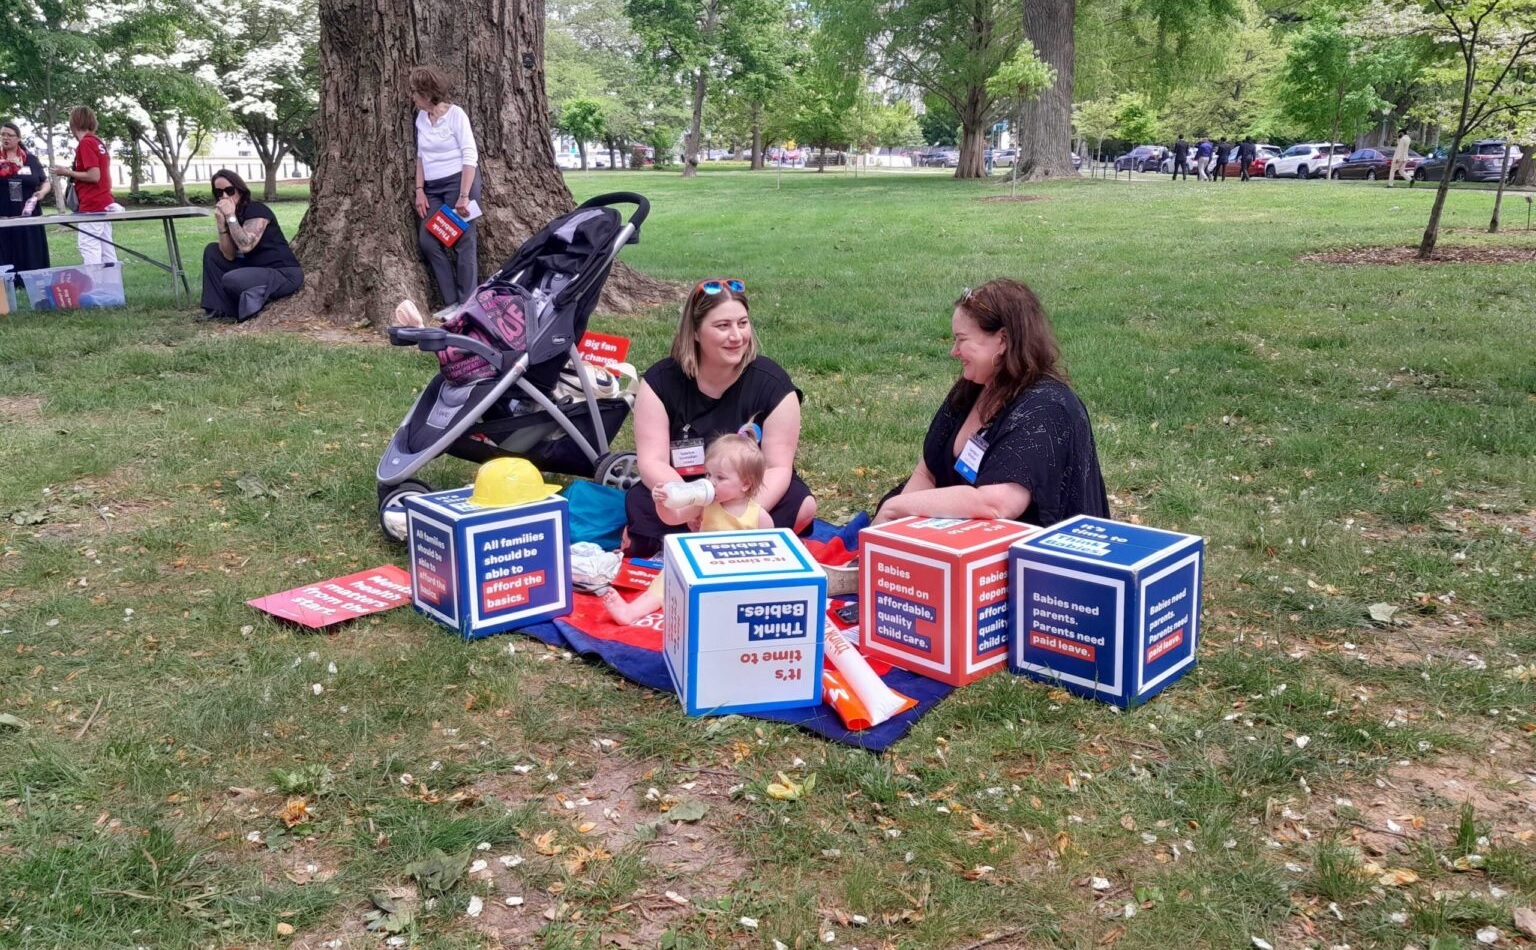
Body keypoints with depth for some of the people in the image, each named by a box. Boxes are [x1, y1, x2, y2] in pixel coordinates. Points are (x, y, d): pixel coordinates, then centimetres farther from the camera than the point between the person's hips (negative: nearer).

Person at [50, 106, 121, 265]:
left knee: (88, 247, -10)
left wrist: (67, 173, -7)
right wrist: (73, 172, 17)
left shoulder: (85, 143, -12)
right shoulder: (99, 143, 14)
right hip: (105, 203, 9)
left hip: (92, 206, -9)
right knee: (106, 247, 7)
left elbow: (94, 176, -18)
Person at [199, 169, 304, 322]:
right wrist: (221, 222, -13)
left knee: (231, 281, -29)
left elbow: (245, 246, -26)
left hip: (284, 273, -9)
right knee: (212, 251, 3)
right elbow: (229, 256, -4)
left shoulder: (256, 210, -13)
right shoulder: (227, 215, 9)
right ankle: (220, 308, -1)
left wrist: (230, 216, -21)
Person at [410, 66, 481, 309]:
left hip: (459, 182, -7)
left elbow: (470, 156, -13)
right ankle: (452, 304, 4)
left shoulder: (455, 114, -9)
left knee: (463, 243, -5)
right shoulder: (421, 118, 9)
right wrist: (419, 190, 6)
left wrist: (464, 196, -18)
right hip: (433, 188, 7)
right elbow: (421, 156, 16)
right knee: (427, 241, -1)